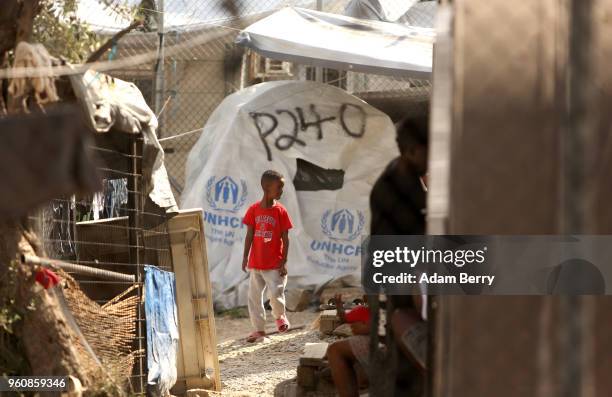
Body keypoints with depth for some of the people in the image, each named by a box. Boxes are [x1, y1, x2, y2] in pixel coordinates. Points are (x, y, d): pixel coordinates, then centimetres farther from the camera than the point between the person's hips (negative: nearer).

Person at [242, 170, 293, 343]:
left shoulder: (280, 211, -6)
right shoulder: (254, 210, -2)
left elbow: (285, 238, -4)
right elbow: (250, 235, 4)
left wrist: (284, 262, -7)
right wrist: (245, 257, 3)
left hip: (274, 264, -3)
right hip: (256, 263, 3)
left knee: (276, 293, -11)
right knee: (254, 296, 5)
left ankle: (280, 316, 21)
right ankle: (259, 329, 17)